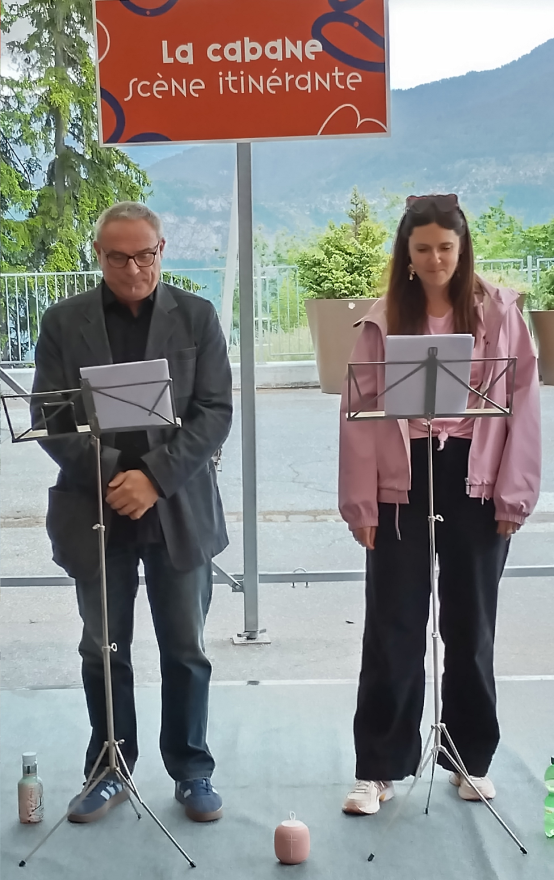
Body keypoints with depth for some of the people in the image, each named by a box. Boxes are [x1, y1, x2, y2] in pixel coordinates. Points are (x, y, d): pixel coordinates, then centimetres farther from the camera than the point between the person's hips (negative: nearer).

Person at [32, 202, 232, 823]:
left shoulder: (197, 317, 2)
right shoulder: (64, 322, 3)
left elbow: (215, 412, -4)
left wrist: (155, 477, -15)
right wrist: (109, 475, -15)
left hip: (178, 510, 0)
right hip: (95, 510, 1)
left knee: (185, 650, 9)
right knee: (103, 650, 10)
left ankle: (191, 772, 24)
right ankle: (109, 772, 26)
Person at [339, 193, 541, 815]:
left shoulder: (499, 311, 1)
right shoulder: (383, 320, 2)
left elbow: (521, 403, 0)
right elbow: (359, 411, 0)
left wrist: (513, 494, -5)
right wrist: (361, 502, -5)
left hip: (474, 482, 0)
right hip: (402, 484, 0)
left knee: (471, 625, 12)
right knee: (392, 629, 4)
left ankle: (471, 756, 28)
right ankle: (379, 767, 15)